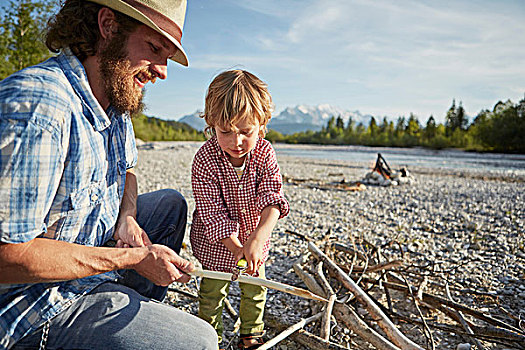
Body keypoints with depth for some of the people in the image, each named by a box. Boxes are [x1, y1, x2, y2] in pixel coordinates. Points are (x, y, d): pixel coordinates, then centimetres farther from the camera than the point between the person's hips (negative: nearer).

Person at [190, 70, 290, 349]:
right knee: (213, 289, 10)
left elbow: (272, 199, -27)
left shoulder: (264, 152, -19)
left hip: (254, 234, 3)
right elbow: (213, 213, -24)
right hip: (216, 241, -2)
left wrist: (257, 238, -42)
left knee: (255, 286, 16)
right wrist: (237, 248, -31)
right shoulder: (205, 160, -26)